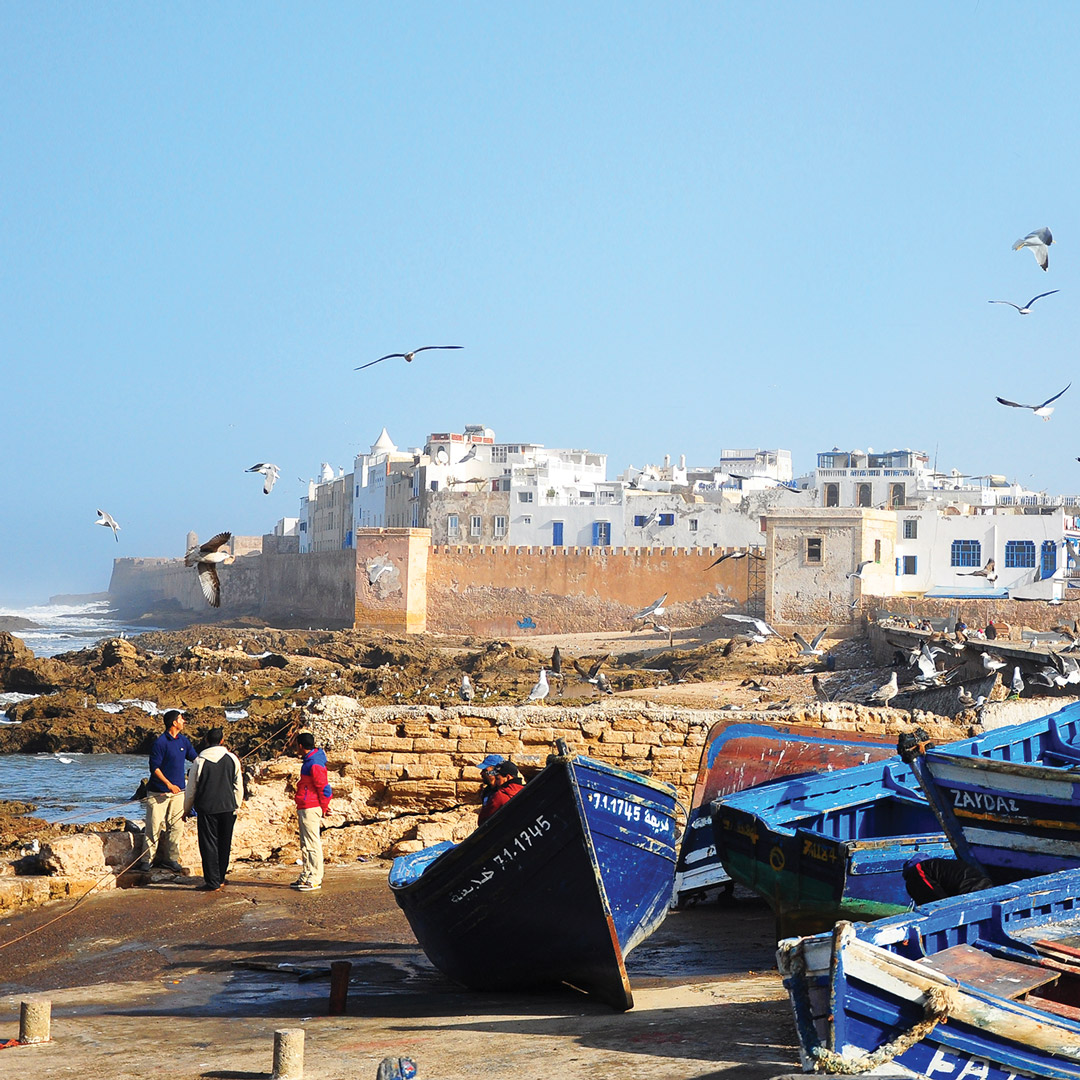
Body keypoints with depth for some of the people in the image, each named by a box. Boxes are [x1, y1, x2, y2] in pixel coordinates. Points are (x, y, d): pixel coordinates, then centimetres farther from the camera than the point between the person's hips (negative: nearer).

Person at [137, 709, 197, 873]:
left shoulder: (183, 741, 10)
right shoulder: (160, 742, -12)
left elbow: (195, 759, 23)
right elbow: (154, 767, -14)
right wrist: (168, 784, -21)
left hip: (177, 791, 6)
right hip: (158, 791, -6)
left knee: (176, 826, 4)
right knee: (155, 826, -4)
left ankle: (171, 858, 12)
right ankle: (148, 859, 4)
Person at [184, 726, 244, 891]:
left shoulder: (200, 760, -6)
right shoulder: (232, 758, 0)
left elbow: (191, 788, 2)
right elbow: (238, 786, 6)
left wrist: (187, 809, 15)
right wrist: (237, 806, 19)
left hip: (207, 808, -2)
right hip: (228, 807, 2)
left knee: (209, 844, 2)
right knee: (224, 844, 14)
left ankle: (212, 882, 0)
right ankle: (220, 878, 23)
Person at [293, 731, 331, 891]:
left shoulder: (314, 765, -18)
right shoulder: (309, 761, 15)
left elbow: (325, 789, -18)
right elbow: (323, 789, 22)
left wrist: (323, 809, -9)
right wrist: (323, 806, 19)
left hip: (310, 810, -11)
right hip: (304, 809, 11)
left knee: (312, 844, -8)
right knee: (305, 844, 16)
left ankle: (315, 879, -6)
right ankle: (306, 876, 23)